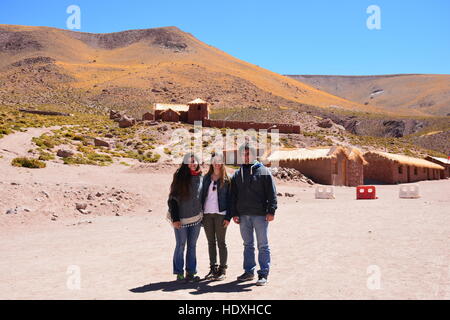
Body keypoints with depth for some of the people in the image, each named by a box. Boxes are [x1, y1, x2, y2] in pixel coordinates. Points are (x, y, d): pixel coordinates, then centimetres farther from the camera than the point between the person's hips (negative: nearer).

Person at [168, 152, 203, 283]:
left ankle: (191, 272, 18)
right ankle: (179, 273, 13)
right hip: (181, 219, -3)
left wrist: (203, 216, 9)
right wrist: (174, 218, -11)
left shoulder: (201, 178, 7)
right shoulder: (180, 178, -4)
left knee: (192, 246, 10)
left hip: (196, 219, 3)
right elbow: (172, 199, -5)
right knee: (180, 246, 2)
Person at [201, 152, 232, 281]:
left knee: (221, 242, 2)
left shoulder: (226, 180, 1)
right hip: (207, 214, 4)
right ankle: (213, 268, 17)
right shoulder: (206, 178, 11)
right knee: (211, 242, 9)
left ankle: (222, 269, 9)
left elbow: (229, 198, -1)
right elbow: (202, 195, 11)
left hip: (220, 214, -4)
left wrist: (228, 216, -8)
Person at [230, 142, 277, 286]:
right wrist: (234, 213, 6)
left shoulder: (264, 172, -1)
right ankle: (249, 271, 22)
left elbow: (272, 193, -4)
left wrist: (271, 211, -11)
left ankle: (263, 274, 6)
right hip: (243, 215, 5)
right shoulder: (237, 174, 12)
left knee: (263, 245, 1)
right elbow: (233, 196, 13)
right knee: (248, 244, 13)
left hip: (260, 214, -4)